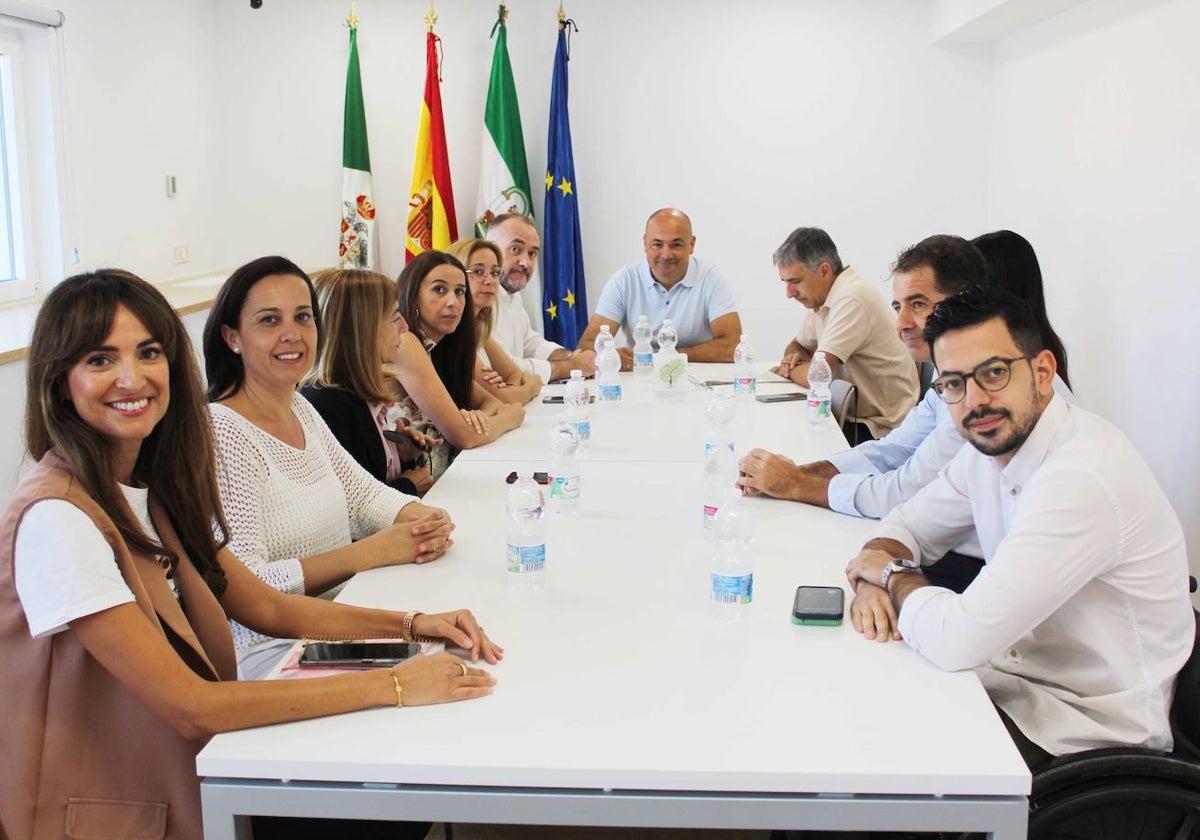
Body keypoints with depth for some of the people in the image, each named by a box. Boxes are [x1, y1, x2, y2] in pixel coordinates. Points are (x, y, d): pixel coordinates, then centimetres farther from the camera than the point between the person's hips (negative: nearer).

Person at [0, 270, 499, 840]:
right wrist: (391, 686, -23)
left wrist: (413, 624, -6)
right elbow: (189, 707, -24)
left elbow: (265, 608, 8)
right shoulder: (56, 517, -23)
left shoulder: (157, 489, 4)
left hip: (184, 785, 7)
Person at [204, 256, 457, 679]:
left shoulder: (300, 408, 10)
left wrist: (426, 519, -8)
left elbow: (364, 492, 14)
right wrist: (372, 552, -21)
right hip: (272, 649, -8)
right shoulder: (221, 432, -16)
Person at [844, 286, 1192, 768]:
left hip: (1089, 734, -7)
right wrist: (872, 579, -11)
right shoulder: (992, 446, -1)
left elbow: (957, 639, -34)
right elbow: (909, 525, 12)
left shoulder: (1080, 480, -30)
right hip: (1019, 676, 8)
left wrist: (893, 574, -13)